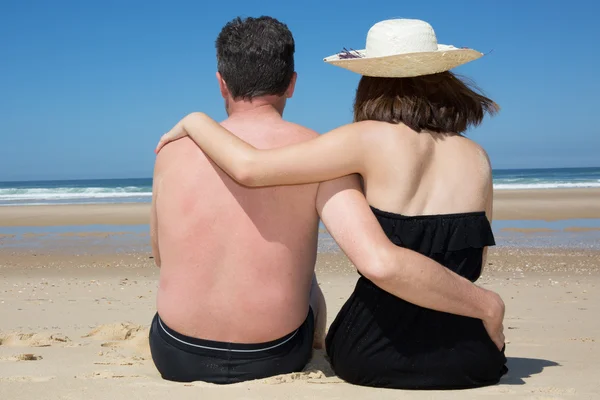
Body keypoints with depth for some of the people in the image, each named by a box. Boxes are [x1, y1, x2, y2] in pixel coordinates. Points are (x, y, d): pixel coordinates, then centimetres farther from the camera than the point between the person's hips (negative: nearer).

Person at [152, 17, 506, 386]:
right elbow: (381, 264, -31)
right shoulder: (319, 155, -16)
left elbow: (162, 257, 7)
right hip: (271, 359, -1)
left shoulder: (172, 152, -9)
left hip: (176, 357, 1)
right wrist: (488, 305, -17)